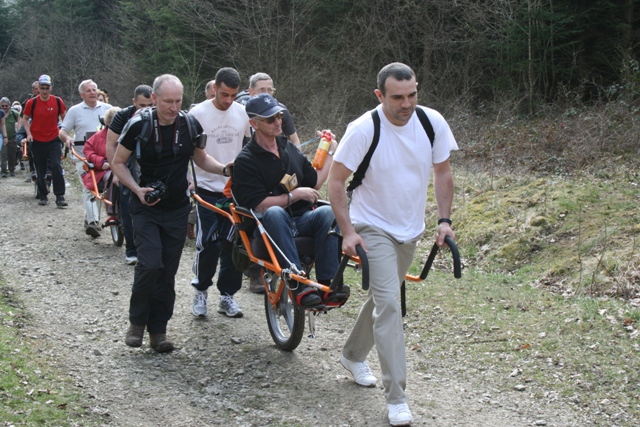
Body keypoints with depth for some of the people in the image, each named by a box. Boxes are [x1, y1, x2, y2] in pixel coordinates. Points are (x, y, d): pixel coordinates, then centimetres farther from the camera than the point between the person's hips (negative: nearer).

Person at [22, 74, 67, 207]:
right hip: (37, 141, 1)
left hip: (54, 140, -1)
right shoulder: (31, 103, -5)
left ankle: (60, 196, -13)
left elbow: (64, 118, 10)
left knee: (56, 166, -16)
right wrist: (28, 133, -8)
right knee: (40, 171, 7)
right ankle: (43, 196, 22)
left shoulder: (57, 101, -3)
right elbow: (25, 119, 6)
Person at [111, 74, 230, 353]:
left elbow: (201, 158, 13)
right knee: (150, 264, -18)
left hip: (177, 210, 3)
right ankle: (137, 321, 4)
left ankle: (158, 329, 16)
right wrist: (137, 189, -17)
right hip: (146, 207, -3)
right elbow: (118, 162, -1)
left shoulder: (190, 125, -3)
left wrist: (225, 169, -7)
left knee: (168, 271, 4)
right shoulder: (138, 125, -12)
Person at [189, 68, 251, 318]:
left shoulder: (243, 114, 3)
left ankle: (227, 295, 16)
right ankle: (201, 291, 16)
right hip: (207, 189, -3)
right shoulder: (198, 113, -7)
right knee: (208, 245, -4)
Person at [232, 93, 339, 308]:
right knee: (275, 213, -40)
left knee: (327, 213, -28)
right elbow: (260, 206, -14)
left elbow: (314, 183, 20)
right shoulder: (246, 161, -5)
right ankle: (299, 285, -45)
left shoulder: (289, 148, 15)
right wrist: (296, 195, -11)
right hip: (272, 226, -5)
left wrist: (330, 152, 16)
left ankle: (326, 282, -30)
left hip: (302, 220, 5)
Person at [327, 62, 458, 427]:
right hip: (373, 229, -5)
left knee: (382, 297, 20)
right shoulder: (363, 129, -22)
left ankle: (353, 355, 45)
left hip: (410, 230, 5)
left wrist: (445, 220, -4)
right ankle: (396, 397, -9)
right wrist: (347, 232, -21)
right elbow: (336, 181, -15)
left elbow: (443, 172, 3)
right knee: (389, 304, -15)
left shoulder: (432, 122, -10)